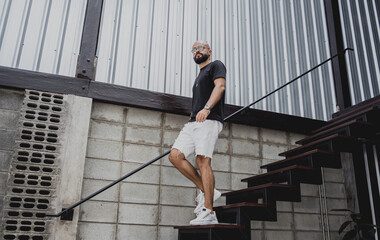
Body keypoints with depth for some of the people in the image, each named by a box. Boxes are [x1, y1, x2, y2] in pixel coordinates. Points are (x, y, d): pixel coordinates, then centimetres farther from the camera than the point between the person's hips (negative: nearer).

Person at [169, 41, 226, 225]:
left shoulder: (216, 66, 9)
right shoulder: (199, 77, 33)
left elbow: (220, 86, -12)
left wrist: (207, 108, -27)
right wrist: (190, 122, 26)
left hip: (209, 121, -8)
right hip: (193, 123, 8)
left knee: (203, 160, -19)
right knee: (175, 155, -8)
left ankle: (209, 213, -18)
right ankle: (206, 191, -2)